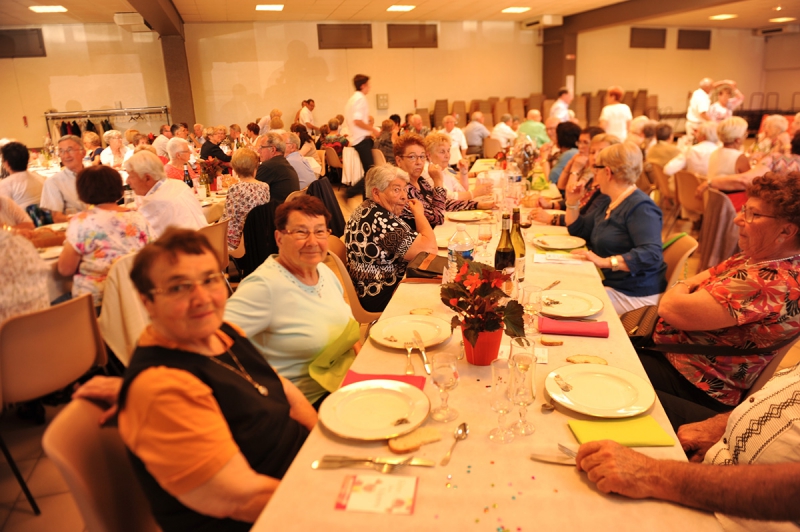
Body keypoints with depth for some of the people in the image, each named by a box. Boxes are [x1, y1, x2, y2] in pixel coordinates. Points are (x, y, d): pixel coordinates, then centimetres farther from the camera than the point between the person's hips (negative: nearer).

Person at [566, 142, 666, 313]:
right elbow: (578, 231, 24)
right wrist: (572, 203, 9)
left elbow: (651, 254, -29)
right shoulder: (604, 202, 13)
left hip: (633, 295, -9)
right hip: (607, 283, 9)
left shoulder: (640, 207, -17)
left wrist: (605, 261, -34)